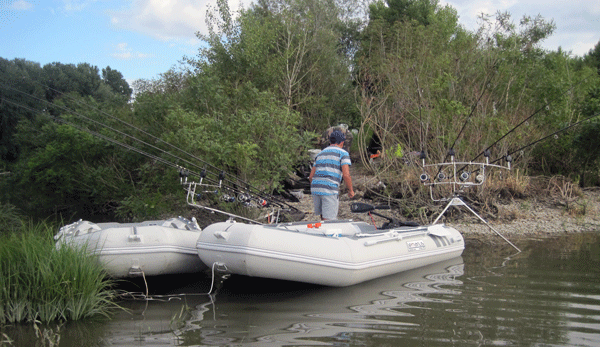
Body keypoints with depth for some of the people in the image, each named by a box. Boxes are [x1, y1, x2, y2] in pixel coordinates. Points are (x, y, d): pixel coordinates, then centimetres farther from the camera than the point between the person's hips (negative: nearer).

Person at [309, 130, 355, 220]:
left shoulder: (321, 153, 23)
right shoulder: (343, 153, 3)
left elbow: (311, 176, 20)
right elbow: (346, 175, -9)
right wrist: (351, 190, 5)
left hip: (315, 189, 7)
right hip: (330, 190, -7)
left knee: (323, 216, 22)